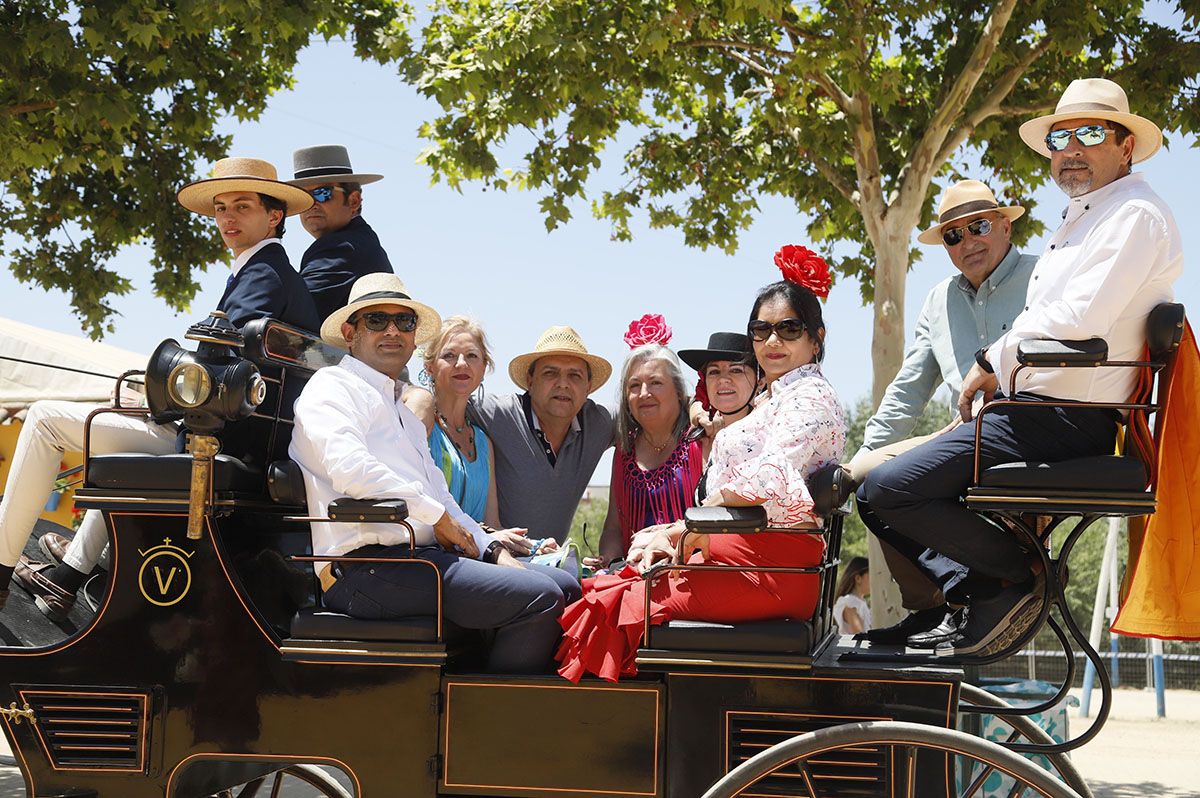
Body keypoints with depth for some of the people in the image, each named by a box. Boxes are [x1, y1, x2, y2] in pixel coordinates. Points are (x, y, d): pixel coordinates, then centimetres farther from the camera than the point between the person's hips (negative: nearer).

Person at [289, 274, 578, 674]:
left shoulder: (405, 414, 31)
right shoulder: (331, 386, 2)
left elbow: (442, 498, 28)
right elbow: (350, 468, -16)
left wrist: (492, 549, 11)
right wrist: (437, 516, -10)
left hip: (424, 555, 10)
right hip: (368, 568, -10)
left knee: (564, 585, 1)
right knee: (540, 598, -21)